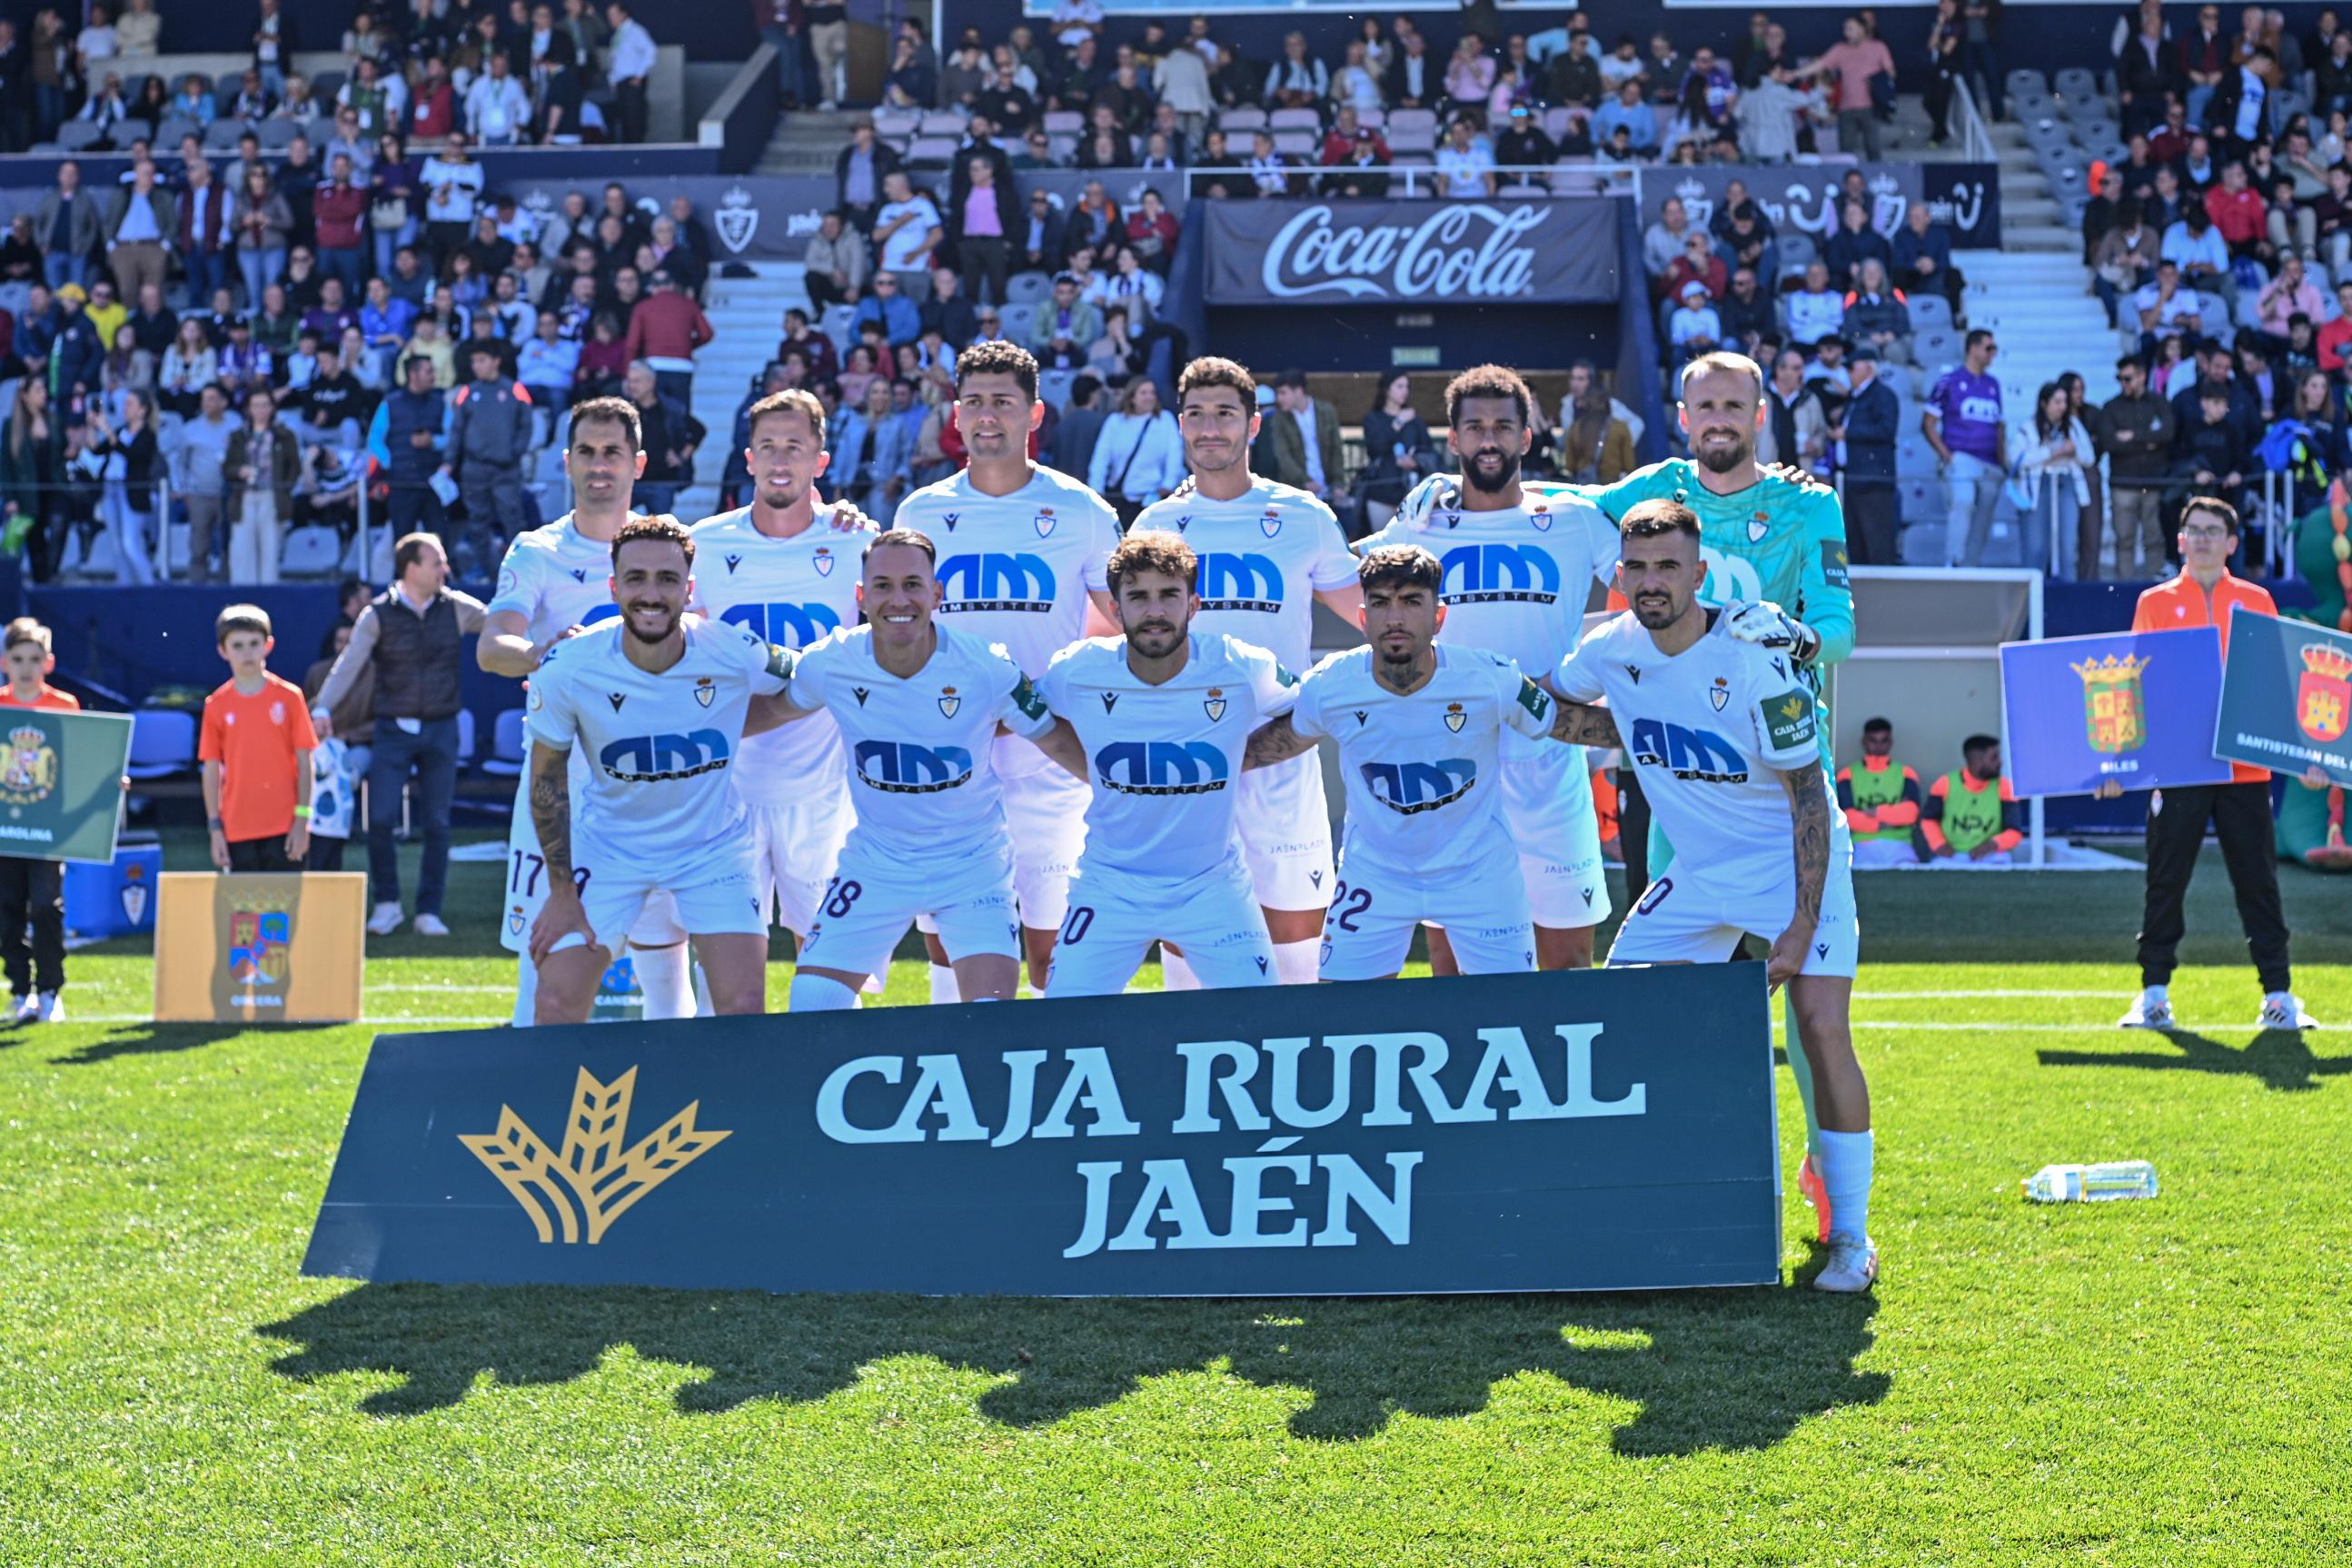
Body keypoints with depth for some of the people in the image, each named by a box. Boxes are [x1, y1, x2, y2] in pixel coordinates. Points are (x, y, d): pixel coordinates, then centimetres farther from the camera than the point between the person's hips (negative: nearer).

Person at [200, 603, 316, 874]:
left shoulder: (288, 697, 0)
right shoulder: (216, 706, 3)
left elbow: (304, 762, 1)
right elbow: (211, 770, 6)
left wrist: (302, 818, -4)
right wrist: (215, 828, 1)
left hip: (285, 827, -1)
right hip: (238, 829, 1)